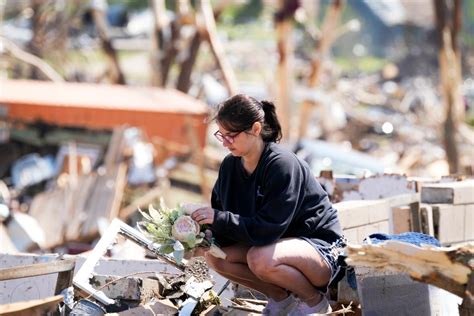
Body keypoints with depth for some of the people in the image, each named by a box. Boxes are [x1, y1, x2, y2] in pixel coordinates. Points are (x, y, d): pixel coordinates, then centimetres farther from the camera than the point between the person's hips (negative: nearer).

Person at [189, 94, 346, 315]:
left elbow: (269, 229, -29)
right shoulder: (230, 165, -1)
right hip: (280, 244, 8)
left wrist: (219, 219, -31)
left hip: (320, 247, -8)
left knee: (260, 259, -35)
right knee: (214, 255, -12)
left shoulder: (282, 164, -24)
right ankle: (281, 298, 6)